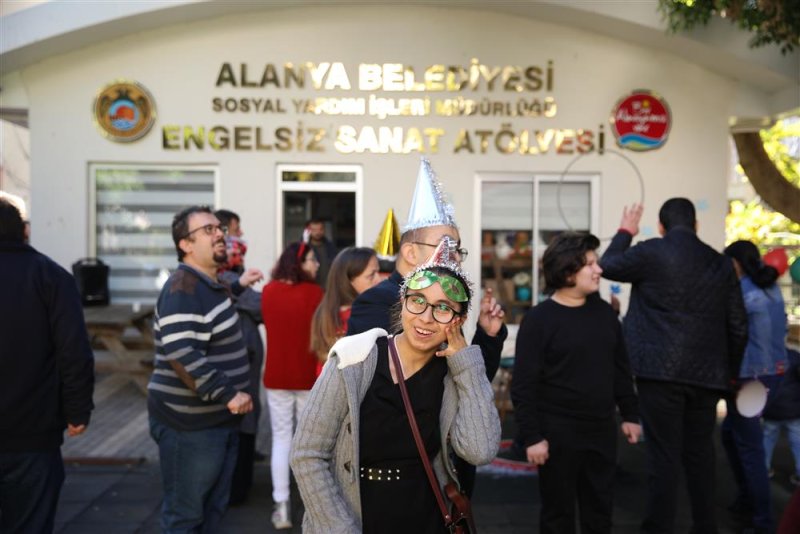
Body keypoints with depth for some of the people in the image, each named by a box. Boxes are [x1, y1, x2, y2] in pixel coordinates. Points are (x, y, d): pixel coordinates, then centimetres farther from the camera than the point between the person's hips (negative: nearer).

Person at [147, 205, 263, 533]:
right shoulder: (184, 287, -20)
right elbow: (182, 353, -31)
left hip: (218, 419, 10)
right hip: (190, 422, -10)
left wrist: (238, 285, 32)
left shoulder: (207, 284, 12)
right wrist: (228, 394, -31)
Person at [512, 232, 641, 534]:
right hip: (559, 433, -5)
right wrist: (532, 436, -16)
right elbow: (524, 386, -14)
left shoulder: (604, 312, 6)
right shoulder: (538, 320, -13)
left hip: (602, 430, 6)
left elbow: (621, 369, 15)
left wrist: (630, 414, 13)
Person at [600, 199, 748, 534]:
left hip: (661, 371, -4)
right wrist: (730, 371, 22)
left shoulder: (651, 252, -6)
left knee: (664, 456, -1)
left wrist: (625, 232, 25)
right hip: (706, 373, 4)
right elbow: (738, 327, 10)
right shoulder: (721, 263, 7)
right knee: (700, 454, 15)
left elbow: (606, 266, 11)